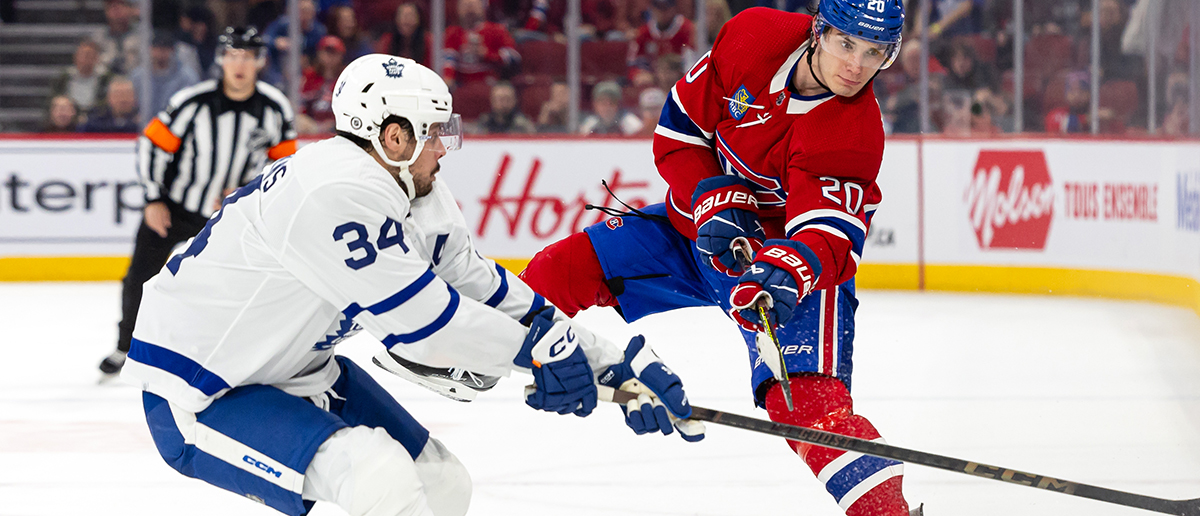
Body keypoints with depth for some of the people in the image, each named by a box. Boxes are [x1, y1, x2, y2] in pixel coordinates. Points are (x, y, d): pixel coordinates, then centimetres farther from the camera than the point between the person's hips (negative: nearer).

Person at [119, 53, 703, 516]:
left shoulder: (421, 201, 2)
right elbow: (416, 316, -27)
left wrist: (616, 363, 3)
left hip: (299, 371, 10)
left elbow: (490, 292, 7)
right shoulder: (335, 193, -29)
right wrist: (535, 349, -15)